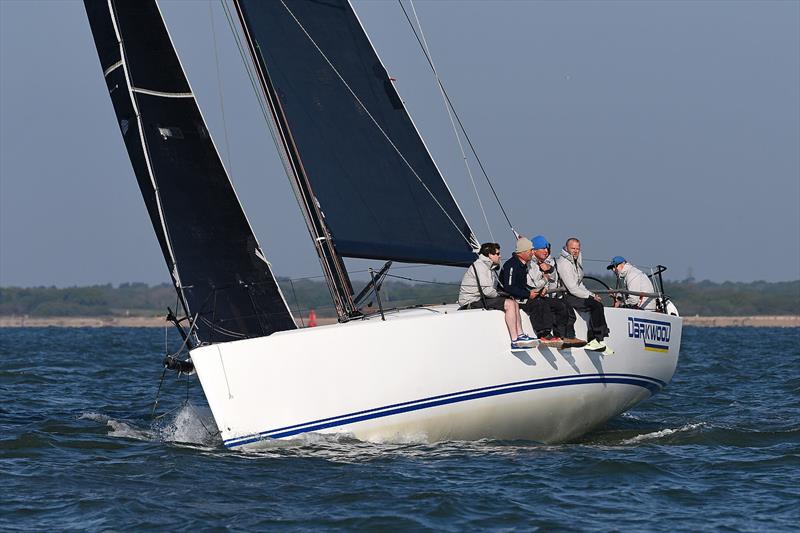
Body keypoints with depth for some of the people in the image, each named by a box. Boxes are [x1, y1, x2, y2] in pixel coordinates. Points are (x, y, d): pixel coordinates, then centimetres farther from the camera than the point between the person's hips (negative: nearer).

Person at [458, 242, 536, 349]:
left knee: (513, 303, 5)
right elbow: (487, 290, -23)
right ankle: (514, 341, -20)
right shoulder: (480, 266, -15)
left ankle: (520, 335, -1)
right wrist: (499, 295, -6)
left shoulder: (489, 267, 19)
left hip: (481, 299, 11)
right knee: (509, 304, -19)